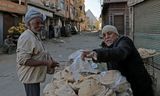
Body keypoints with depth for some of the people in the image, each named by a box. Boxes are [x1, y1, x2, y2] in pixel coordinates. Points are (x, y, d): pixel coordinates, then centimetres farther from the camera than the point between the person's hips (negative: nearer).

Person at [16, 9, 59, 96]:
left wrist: (49, 60, 7)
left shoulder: (35, 36, 10)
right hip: (30, 76, -10)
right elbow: (23, 60, -28)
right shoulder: (26, 37, -23)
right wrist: (45, 63, -27)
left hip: (35, 75, 10)